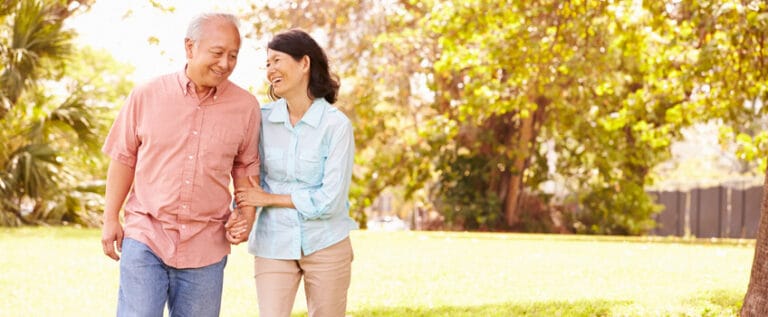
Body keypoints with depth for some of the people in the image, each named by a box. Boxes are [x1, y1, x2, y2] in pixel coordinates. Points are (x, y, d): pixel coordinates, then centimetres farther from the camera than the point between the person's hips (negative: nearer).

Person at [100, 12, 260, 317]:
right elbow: (124, 159, 5)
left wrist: (247, 213, -3)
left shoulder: (246, 107, -1)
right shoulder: (146, 95, -3)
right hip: (146, 236, -1)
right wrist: (110, 219, 4)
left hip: (205, 246, 2)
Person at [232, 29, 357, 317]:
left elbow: (330, 199, -15)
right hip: (273, 246, 2)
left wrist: (270, 199, -11)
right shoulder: (262, 119, -1)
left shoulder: (336, 125, -11)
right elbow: (252, 181, 6)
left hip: (326, 247, -2)